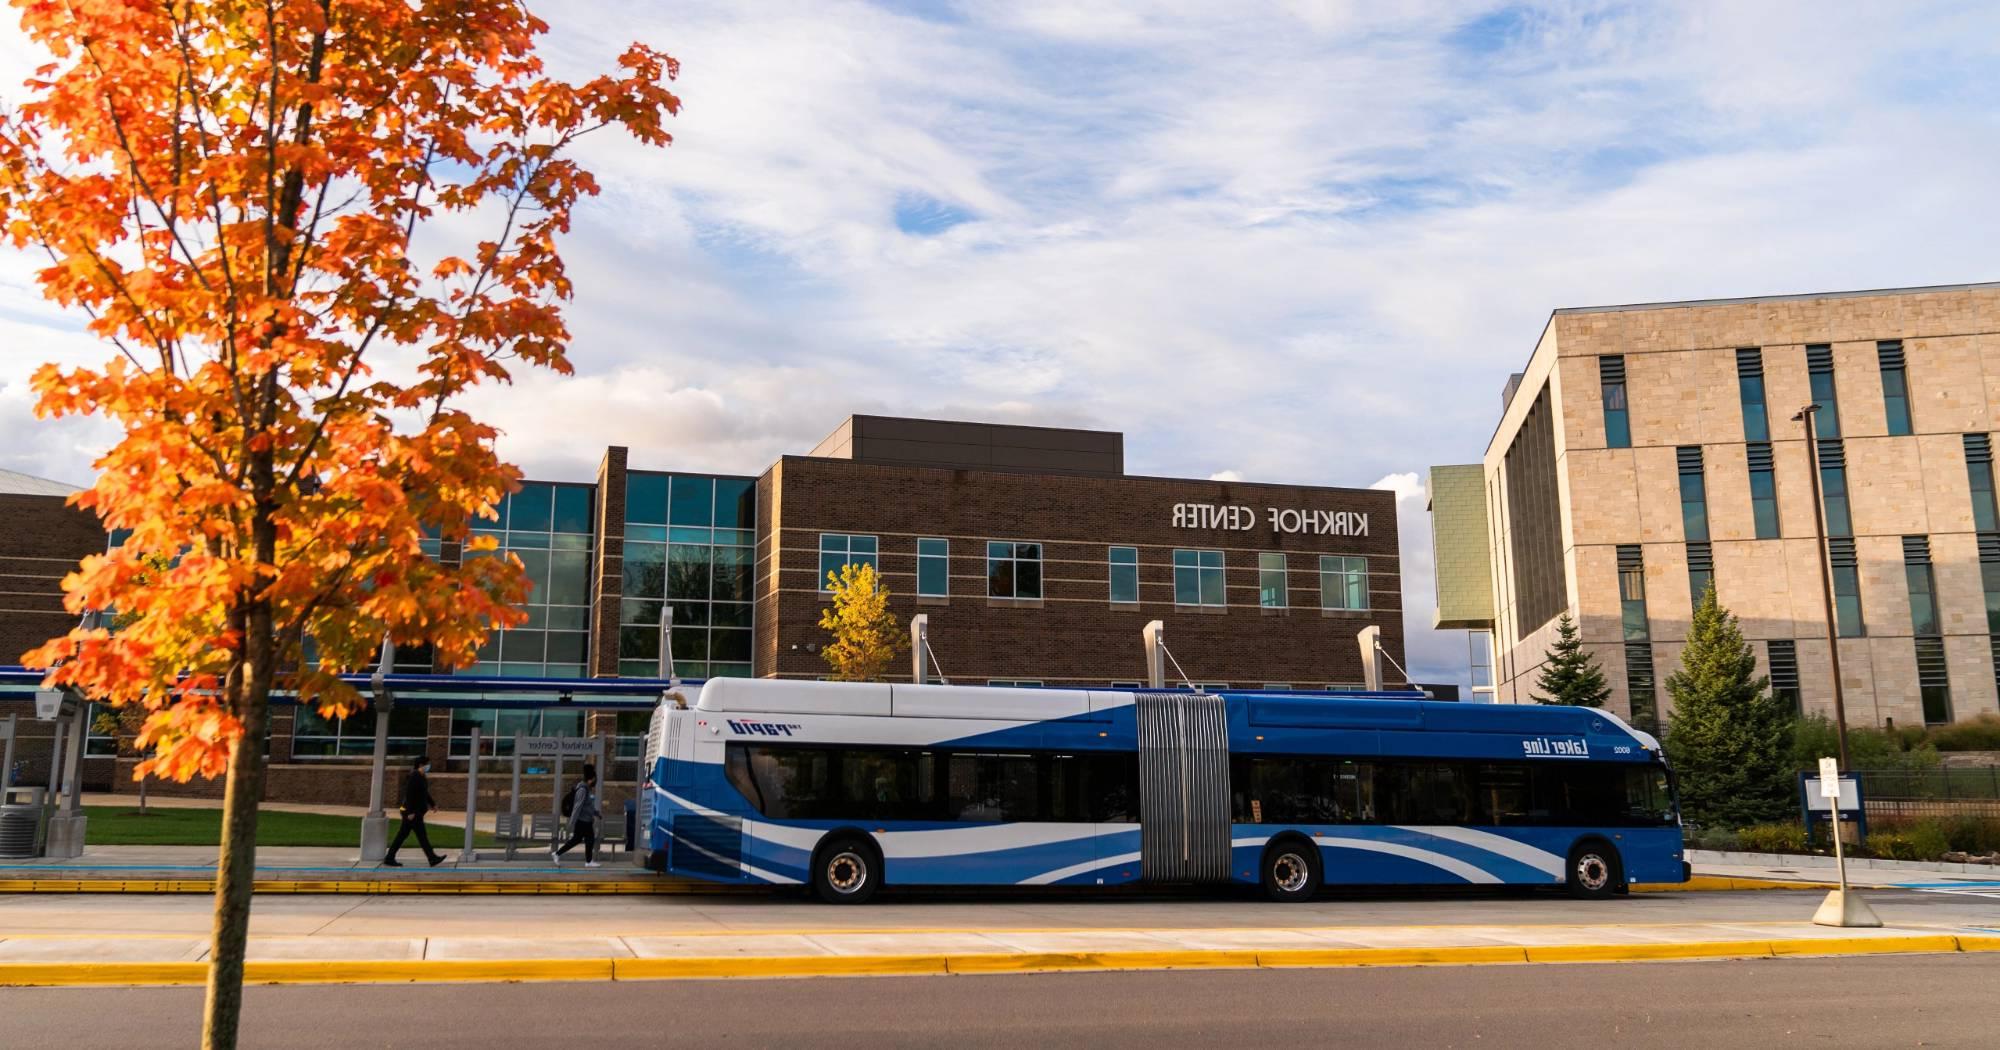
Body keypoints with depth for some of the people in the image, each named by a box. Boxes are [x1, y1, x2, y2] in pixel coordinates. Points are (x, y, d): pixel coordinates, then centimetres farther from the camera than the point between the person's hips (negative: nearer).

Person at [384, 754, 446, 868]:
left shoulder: (422, 777, 12)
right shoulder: (414, 777, -18)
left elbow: (425, 793, 25)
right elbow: (409, 794, -23)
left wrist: (432, 804, 24)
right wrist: (411, 812, -24)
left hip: (416, 811, 10)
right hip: (412, 812, -10)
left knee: (402, 835, 12)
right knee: (422, 836, -3)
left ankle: (389, 860, 15)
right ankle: (433, 859, 2)